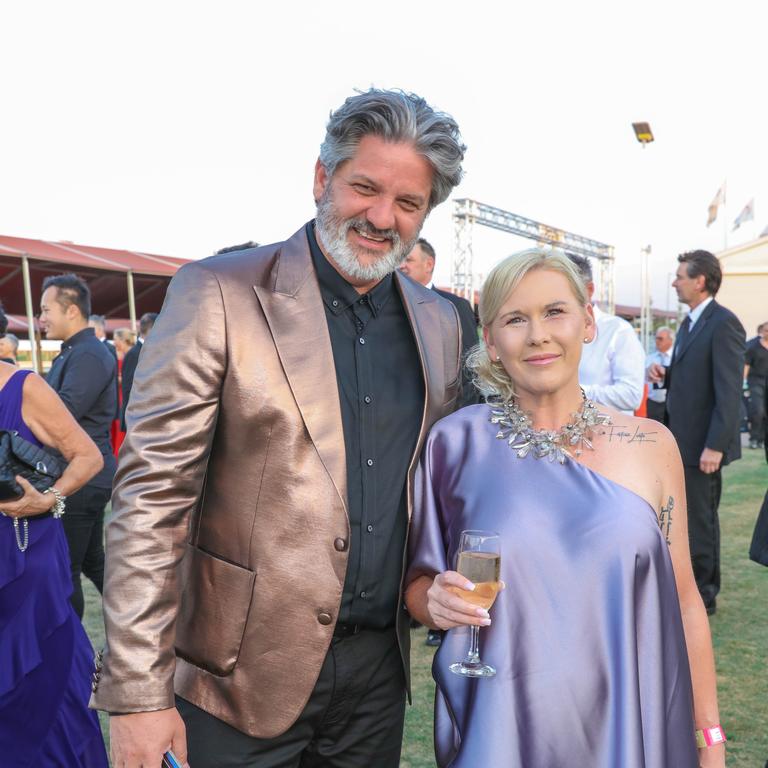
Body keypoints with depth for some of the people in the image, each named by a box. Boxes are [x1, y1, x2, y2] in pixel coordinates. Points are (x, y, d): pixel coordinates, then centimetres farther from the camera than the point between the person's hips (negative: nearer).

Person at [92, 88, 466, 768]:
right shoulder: (219, 293, -12)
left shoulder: (439, 322, 4)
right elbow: (151, 497, -15)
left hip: (379, 666, 5)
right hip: (244, 672, -4)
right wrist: (138, 693, -16)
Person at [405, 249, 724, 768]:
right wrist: (435, 599, -18)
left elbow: (683, 603, 3)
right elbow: (417, 582, 3)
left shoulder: (651, 446, -4)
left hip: (626, 726, 2)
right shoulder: (455, 443, -8)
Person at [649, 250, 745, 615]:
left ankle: (702, 596, 14)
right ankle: (698, 583, 31)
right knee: (691, 518, 18)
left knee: (699, 522, 1)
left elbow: (729, 390, -21)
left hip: (703, 444, -9)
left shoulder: (723, 323, -16)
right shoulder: (690, 323, 13)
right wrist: (666, 376, 1)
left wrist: (715, 446, -23)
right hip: (683, 441, 9)